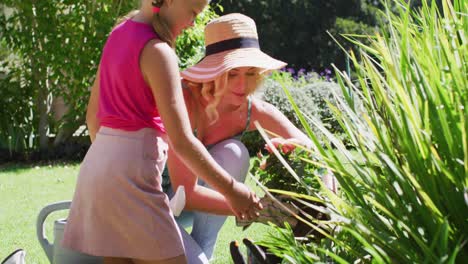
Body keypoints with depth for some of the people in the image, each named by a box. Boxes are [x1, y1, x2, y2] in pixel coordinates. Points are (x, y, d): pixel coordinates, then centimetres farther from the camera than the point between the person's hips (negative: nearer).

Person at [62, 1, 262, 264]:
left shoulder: (118, 35, 13)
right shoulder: (157, 51, -13)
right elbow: (182, 142, -16)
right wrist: (231, 190, -8)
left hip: (97, 164, 9)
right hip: (131, 172, -9)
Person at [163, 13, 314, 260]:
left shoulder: (254, 111, -17)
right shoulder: (185, 101, -32)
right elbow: (186, 193, -36)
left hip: (189, 198, 6)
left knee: (233, 154, -24)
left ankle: (203, 250, -11)